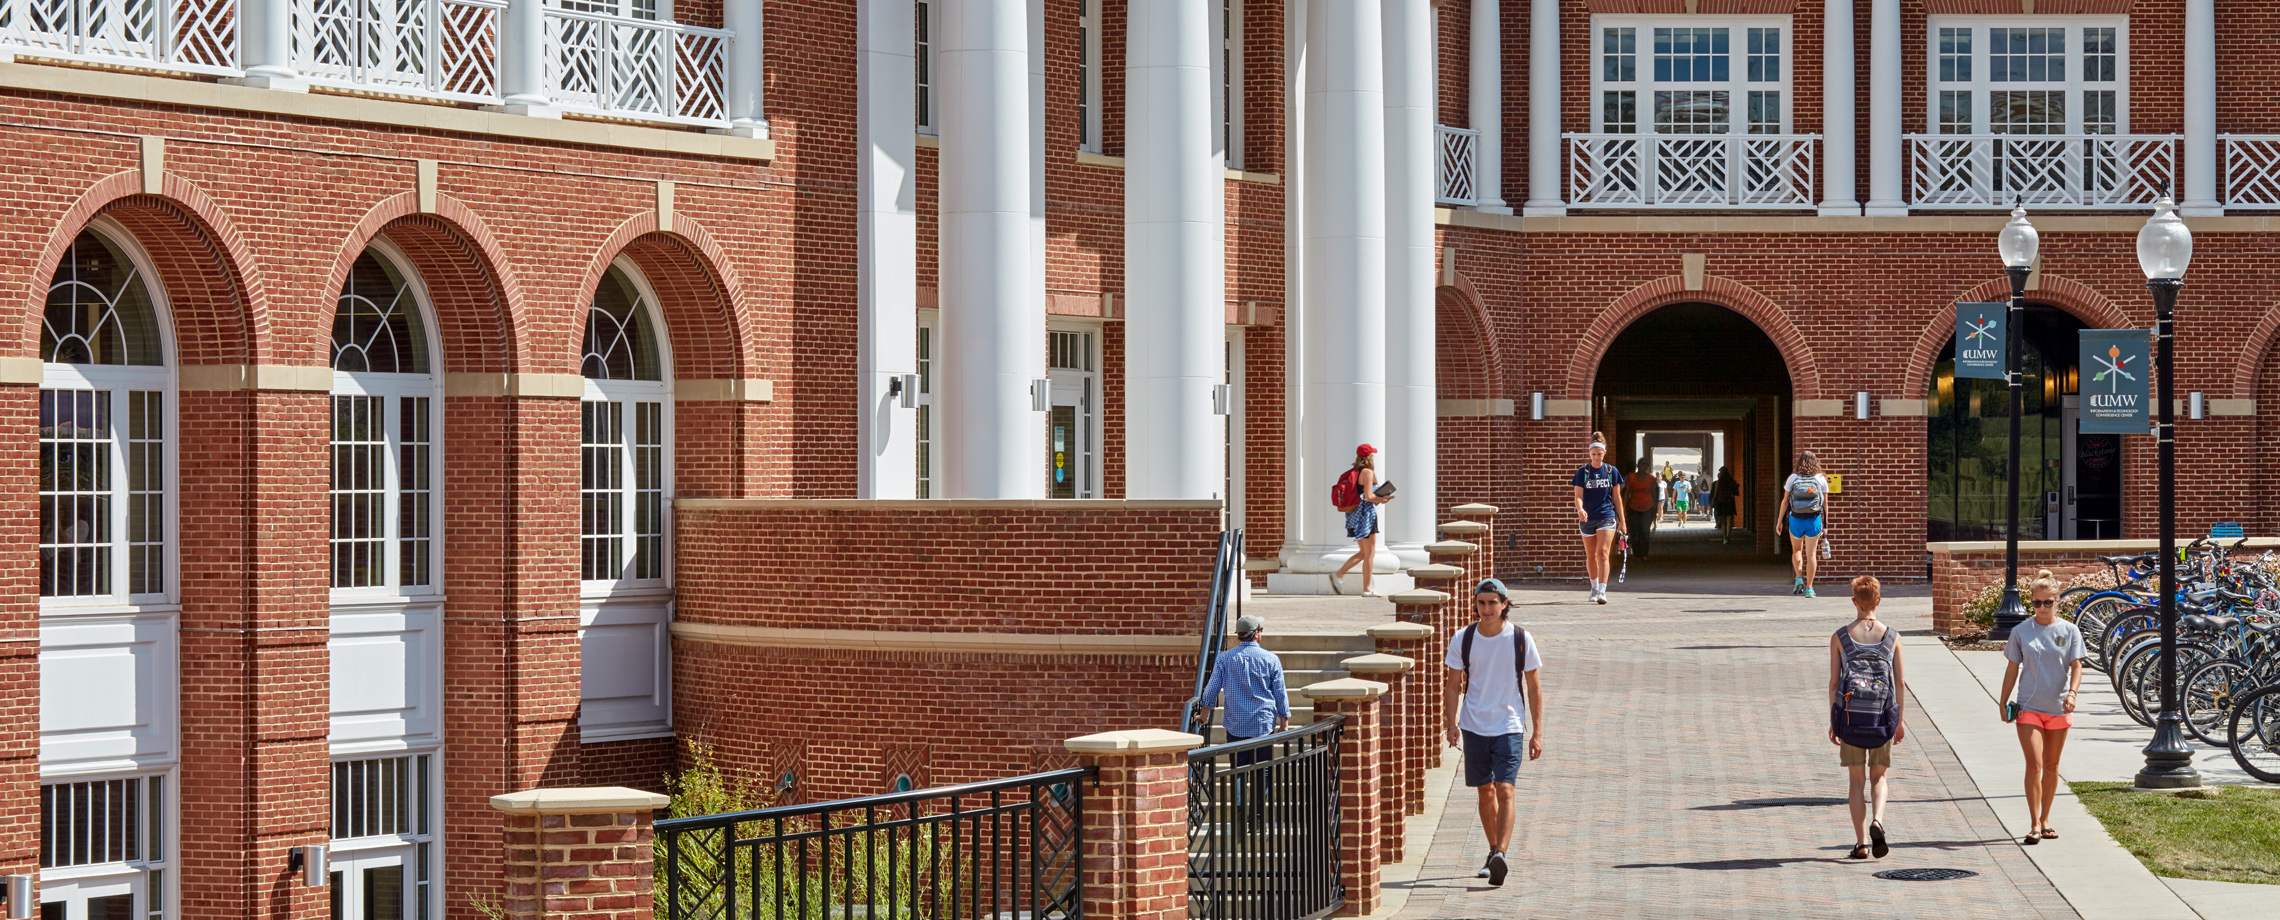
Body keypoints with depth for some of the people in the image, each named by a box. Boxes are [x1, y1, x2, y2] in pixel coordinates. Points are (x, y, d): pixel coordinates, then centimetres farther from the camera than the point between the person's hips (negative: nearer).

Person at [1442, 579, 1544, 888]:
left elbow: (1534, 687, 2)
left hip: (1509, 726, -3)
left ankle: (1501, 855, -24)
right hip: (1474, 727, 3)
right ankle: (1494, 852, 26)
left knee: (1505, 789, -16)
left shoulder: (1521, 640, -4)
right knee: (1485, 792, 11)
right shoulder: (1462, 640, 0)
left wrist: (1537, 732, 1)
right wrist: (1451, 723, -5)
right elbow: (1454, 685, 7)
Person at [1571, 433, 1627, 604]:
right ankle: (1594, 588, 30)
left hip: (1606, 517, -1)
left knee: (1603, 553, -15)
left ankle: (1602, 591, -20)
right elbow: (1578, 495, -6)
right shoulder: (1582, 472, 0)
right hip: (1587, 519, 1)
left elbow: (1617, 497, 8)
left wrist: (1622, 520, 8)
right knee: (1591, 556, 12)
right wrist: (1580, 510, -27)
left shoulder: (1611, 471, 2)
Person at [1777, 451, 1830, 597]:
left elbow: (1785, 501, 1)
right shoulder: (1821, 479, 0)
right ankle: (1809, 588, 3)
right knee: (1811, 554, 4)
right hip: (1814, 519, 0)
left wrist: (1779, 520, 7)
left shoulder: (1793, 478, -1)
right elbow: (1825, 503, 3)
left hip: (1795, 519, 0)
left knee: (1796, 550, 20)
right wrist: (1825, 524, 10)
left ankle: (1799, 578, 3)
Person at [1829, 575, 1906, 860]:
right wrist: (1900, 720, 11)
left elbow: (1833, 682, -1)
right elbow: (1900, 682, 3)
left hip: (1850, 712, -1)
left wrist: (1832, 722, 5)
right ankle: (1877, 821, -14)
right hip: (1883, 715, 1)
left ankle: (1861, 843, 5)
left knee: (1856, 780, 9)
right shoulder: (1892, 636, 1)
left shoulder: (1840, 637, -2)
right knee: (1878, 777, 14)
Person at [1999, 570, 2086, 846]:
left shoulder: (2069, 631, 2)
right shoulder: (2021, 632, 1)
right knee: (2034, 764, -12)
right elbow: (2013, 668, 7)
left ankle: (2045, 820, 23)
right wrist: (2003, 702, 7)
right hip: (2029, 707, -2)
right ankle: (2034, 825, -12)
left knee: (2051, 766, 11)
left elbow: (2076, 666, -1)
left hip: (2059, 708, 2)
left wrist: (2072, 692, -19)